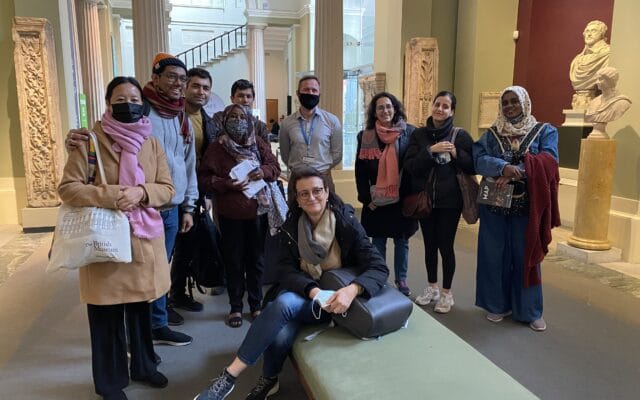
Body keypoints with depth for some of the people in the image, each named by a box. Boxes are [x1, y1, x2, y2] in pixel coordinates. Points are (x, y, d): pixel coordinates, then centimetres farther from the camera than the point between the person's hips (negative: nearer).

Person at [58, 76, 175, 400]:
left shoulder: (152, 144, 6)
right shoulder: (90, 141, -6)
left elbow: (167, 189, 3)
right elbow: (67, 188, -9)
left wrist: (141, 193, -16)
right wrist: (110, 195, -22)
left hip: (144, 238, 4)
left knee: (141, 308, 17)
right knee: (106, 314, 7)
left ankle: (143, 366, 36)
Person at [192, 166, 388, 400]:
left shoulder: (346, 223, -12)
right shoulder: (291, 227, -2)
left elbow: (379, 267, -18)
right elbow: (287, 273, -7)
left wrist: (352, 290, -39)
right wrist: (313, 291, -28)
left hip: (335, 300, -2)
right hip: (303, 294, 3)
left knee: (284, 303, -31)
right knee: (280, 337, -30)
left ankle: (230, 375, -17)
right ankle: (269, 380, 1)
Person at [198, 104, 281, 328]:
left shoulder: (258, 143, 6)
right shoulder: (217, 148, -2)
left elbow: (275, 166, 9)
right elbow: (204, 179, -5)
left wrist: (264, 171, -12)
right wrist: (226, 184, -19)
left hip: (257, 210, 2)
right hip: (230, 214, -2)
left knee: (255, 259, 11)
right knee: (234, 262, 6)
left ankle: (256, 305, 25)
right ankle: (235, 307, 20)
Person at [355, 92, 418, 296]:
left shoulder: (409, 132, -3)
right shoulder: (365, 136, 0)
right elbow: (360, 171, 2)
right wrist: (366, 198, -3)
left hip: (402, 199, 0)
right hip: (376, 200, 1)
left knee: (402, 241, 12)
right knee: (378, 242, 9)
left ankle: (401, 281, 26)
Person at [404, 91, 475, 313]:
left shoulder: (460, 135, -3)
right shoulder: (419, 134, 2)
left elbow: (472, 167, -3)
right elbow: (410, 166, -8)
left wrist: (456, 153, -19)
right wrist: (430, 150, -20)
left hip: (450, 201, -2)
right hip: (425, 199, 3)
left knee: (445, 246, 1)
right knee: (429, 245, 13)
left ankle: (446, 293, 19)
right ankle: (431, 287, 30)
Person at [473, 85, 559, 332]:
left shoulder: (545, 131, 4)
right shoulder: (491, 134, 7)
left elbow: (548, 160, -13)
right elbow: (478, 159, -9)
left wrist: (515, 173, -25)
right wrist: (504, 167, -27)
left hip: (527, 204, -1)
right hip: (494, 203, 1)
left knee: (525, 255, 6)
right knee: (494, 254, 6)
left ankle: (530, 311, 20)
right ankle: (497, 304, 22)